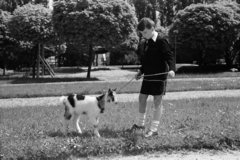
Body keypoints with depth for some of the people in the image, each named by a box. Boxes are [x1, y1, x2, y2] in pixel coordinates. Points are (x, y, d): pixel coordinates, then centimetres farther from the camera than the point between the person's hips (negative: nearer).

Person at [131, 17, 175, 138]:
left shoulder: (161, 42, -12)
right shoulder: (147, 43, 12)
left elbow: (170, 56, -19)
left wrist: (171, 69, -35)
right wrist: (141, 71, 25)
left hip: (159, 76, -8)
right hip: (148, 76, 8)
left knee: (157, 102, -1)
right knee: (142, 98, 12)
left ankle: (154, 129, 5)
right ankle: (140, 124, 28)